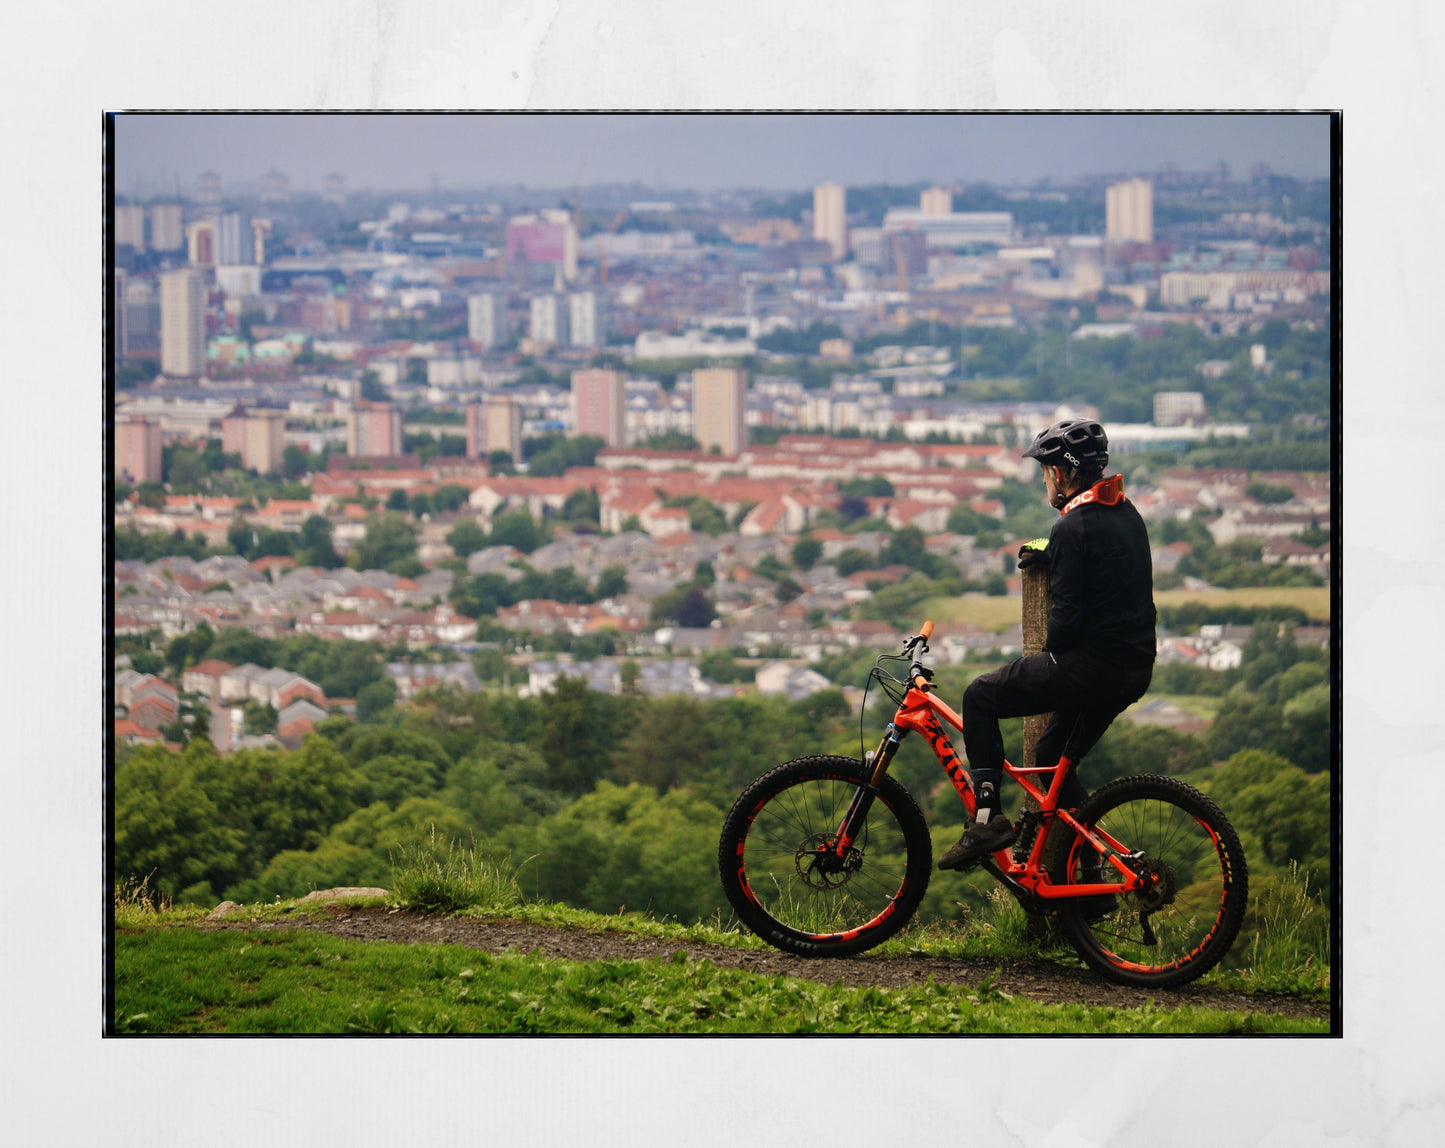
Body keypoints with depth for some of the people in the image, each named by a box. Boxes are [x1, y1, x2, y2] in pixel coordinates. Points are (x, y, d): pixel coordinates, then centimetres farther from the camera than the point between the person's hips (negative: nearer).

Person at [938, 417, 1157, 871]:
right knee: (1054, 759, 22)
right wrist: (1048, 551, 35)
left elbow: (1067, 616, -18)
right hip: (1135, 669, 9)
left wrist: (1050, 654, -1)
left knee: (980, 697, 3)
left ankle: (987, 820, -3)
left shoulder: (1073, 528, -16)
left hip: (1090, 664, -9)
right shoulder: (1126, 513, 12)